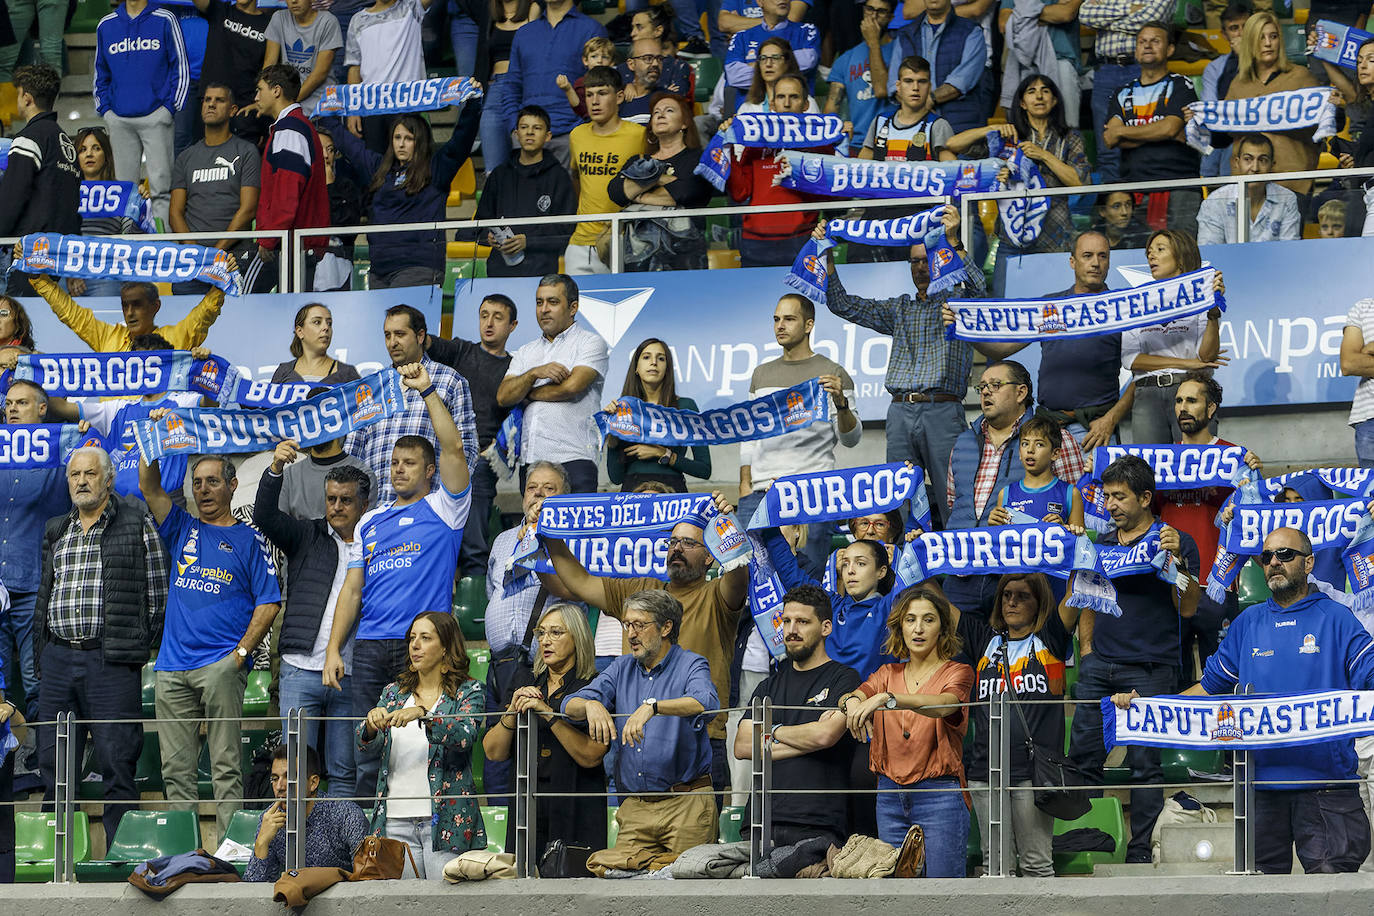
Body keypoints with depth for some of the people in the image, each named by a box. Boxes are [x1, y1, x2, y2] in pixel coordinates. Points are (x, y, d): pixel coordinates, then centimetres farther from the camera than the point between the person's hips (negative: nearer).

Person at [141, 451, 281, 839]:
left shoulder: (249, 539, 6)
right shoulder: (183, 530, 19)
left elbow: (269, 603, 1)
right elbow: (150, 487, 9)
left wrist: (241, 653, -9)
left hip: (221, 664, -5)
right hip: (173, 667, 5)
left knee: (225, 764, -9)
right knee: (175, 767, 3)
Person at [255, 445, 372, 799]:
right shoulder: (305, 536, 10)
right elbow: (265, 517, -6)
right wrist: (275, 469, -23)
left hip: (351, 676, 1)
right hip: (301, 669, -1)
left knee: (344, 774, 4)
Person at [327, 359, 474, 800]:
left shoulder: (443, 508, 7)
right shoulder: (371, 522, 20)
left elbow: (453, 448, -8)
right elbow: (352, 589, 18)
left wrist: (427, 390, -13)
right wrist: (333, 649, 8)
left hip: (422, 646, -4)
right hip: (370, 647, 4)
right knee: (369, 750, 3)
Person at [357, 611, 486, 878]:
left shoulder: (467, 691, 4)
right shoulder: (394, 693, 15)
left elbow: (465, 735, -15)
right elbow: (367, 748, 5)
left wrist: (421, 714, -30)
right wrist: (371, 725, -18)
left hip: (445, 822, -3)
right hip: (395, 820, 3)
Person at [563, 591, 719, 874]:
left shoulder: (690, 666, -2)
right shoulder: (622, 669, 14)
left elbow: (706, 703, -24)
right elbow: (570, 706, 5)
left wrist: (652, 707, -39)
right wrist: (590, 705, -20)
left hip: (685, 804, -4)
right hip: (635, 807, 4)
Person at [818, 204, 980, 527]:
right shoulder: (899, 309, 22)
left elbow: (975, 287, -14)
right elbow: (842, 304, 19)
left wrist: (953, 241, -24)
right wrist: (827, 257, 7)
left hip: (942, 412, -4)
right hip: (900, 412, 5)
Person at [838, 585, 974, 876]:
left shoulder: (957, 672, -1)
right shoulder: (888, 674, 13)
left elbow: (943, 705, -23)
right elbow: (848, 699, -3)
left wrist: (886, 699, -38)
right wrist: (852, 700, -30)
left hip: (939, 795, -5)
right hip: (890, 795, 5)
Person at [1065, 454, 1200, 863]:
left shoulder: (1175, 542, 2)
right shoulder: (1100, 546, 17)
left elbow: (1187, 609, -5)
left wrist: (1176, 560, -18)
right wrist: (1087, 652, 15)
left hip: (1150, 669, -5)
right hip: (1099, 668, 5)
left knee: (1145, 763, -5)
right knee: (1082, 758, 0)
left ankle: (1139, 852, -1)